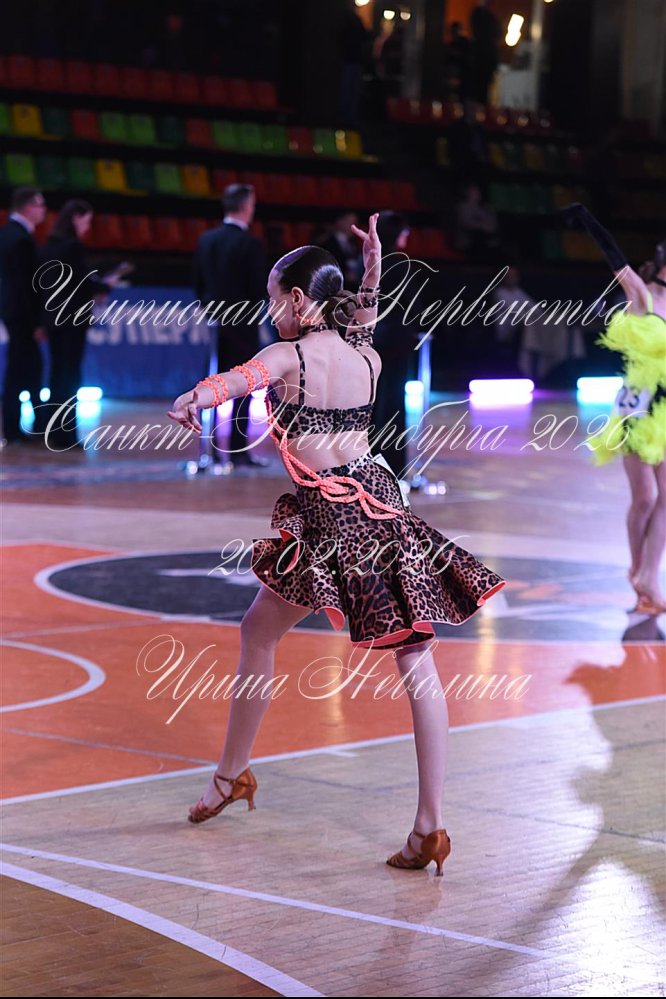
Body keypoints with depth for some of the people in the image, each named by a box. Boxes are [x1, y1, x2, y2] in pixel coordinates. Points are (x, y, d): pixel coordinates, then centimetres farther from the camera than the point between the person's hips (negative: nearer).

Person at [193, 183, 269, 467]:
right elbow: (260, 288, -14)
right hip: (242, 325, -6)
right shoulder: (250, 244, -14)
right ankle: (238, 450, -1)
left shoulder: (206, 240, 4)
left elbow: (198, 282, 8)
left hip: (213, 325, 6)